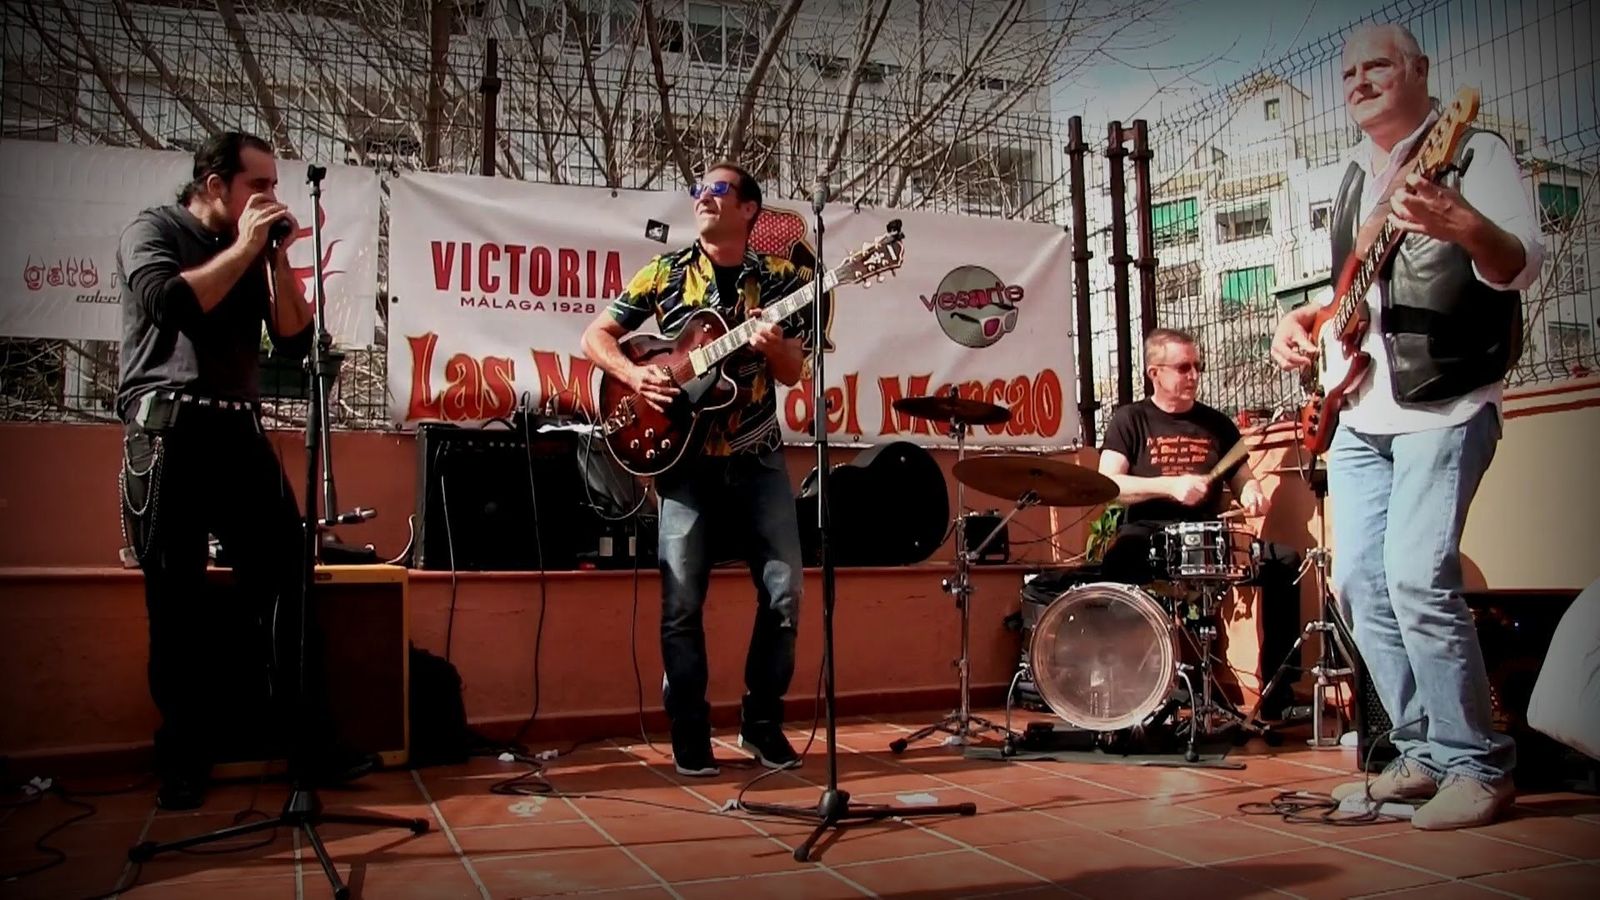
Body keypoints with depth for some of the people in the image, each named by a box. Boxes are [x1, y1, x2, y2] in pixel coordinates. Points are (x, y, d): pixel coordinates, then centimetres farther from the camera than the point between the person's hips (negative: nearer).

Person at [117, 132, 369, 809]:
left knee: (289, 587, 0)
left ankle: (312, 745, 8)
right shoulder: (153, 230, 4)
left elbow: (296, 341, 8)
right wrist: (244, 247, -7)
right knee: (178, 604, 1)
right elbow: (170, 303, -17)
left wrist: (276, 255, 2)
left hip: (241, 431, 5)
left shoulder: (256, 254, 18)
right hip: (169, 432, -5)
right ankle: (183, 764, 13)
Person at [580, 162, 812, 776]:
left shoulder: (780, 278, 4)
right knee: (681, 600, -3)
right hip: (683, 456, -1)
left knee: (784, 591, -2)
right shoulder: (665, 273, 4)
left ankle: (761, 722, 16)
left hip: (758, 458, 1)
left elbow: (793, 374, 2)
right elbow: (595, 336, 4)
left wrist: (774, 347, -20)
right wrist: (633, 374, -14)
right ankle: (690, 733, 11)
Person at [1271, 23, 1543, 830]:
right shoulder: (1356, 177, 19)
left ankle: (1478, 765, -3)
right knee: (1359, 582, 3)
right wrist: (1309, 320, 8)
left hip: (1443, 406, -7)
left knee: (1417, 576, -18)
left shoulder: (1473, 153, -2)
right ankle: (1422, 755, 16)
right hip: (1361, 412, 7)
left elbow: (1522, 265, -16)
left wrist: (1466, 228, -37)